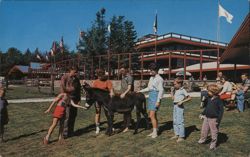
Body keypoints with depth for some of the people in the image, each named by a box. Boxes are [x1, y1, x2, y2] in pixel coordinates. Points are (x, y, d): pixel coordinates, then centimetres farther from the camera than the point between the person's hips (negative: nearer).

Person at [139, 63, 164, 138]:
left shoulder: (159, 79, -12)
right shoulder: (151, 78, 14)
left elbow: (161, 90, -16)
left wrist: (158, 101, -20)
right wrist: (140, 91, 18)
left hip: (155, 97, -9)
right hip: (151, 96, 9)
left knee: (152, 116, -10)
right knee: (153, 115, 11)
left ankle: (155, 133, -1)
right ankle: (154, 131, 20)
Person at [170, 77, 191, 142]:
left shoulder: (182, 90, -10)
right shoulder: (176, 90, 11)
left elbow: (189, 98, -12)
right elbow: (173, 98, 11)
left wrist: (182, 101, -19)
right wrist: (172, 91, 6)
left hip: (180, 107, -8)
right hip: (175, 106, 8)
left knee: (180, 121, -5)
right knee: (175, 121, 13)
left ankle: (181, 136, 4)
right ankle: (177, 134, 25)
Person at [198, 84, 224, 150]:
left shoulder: (218, 100, -17)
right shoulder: (209, 99, 4)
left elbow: (221, 110, -17)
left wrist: (218, 120, -19)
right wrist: (202, 114, 20)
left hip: (213, 119, -7)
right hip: (206, 117, 7)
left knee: (214, 132, 8)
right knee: (204, 130, 18)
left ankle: (213, 144, 24)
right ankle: (202, 140, 38)